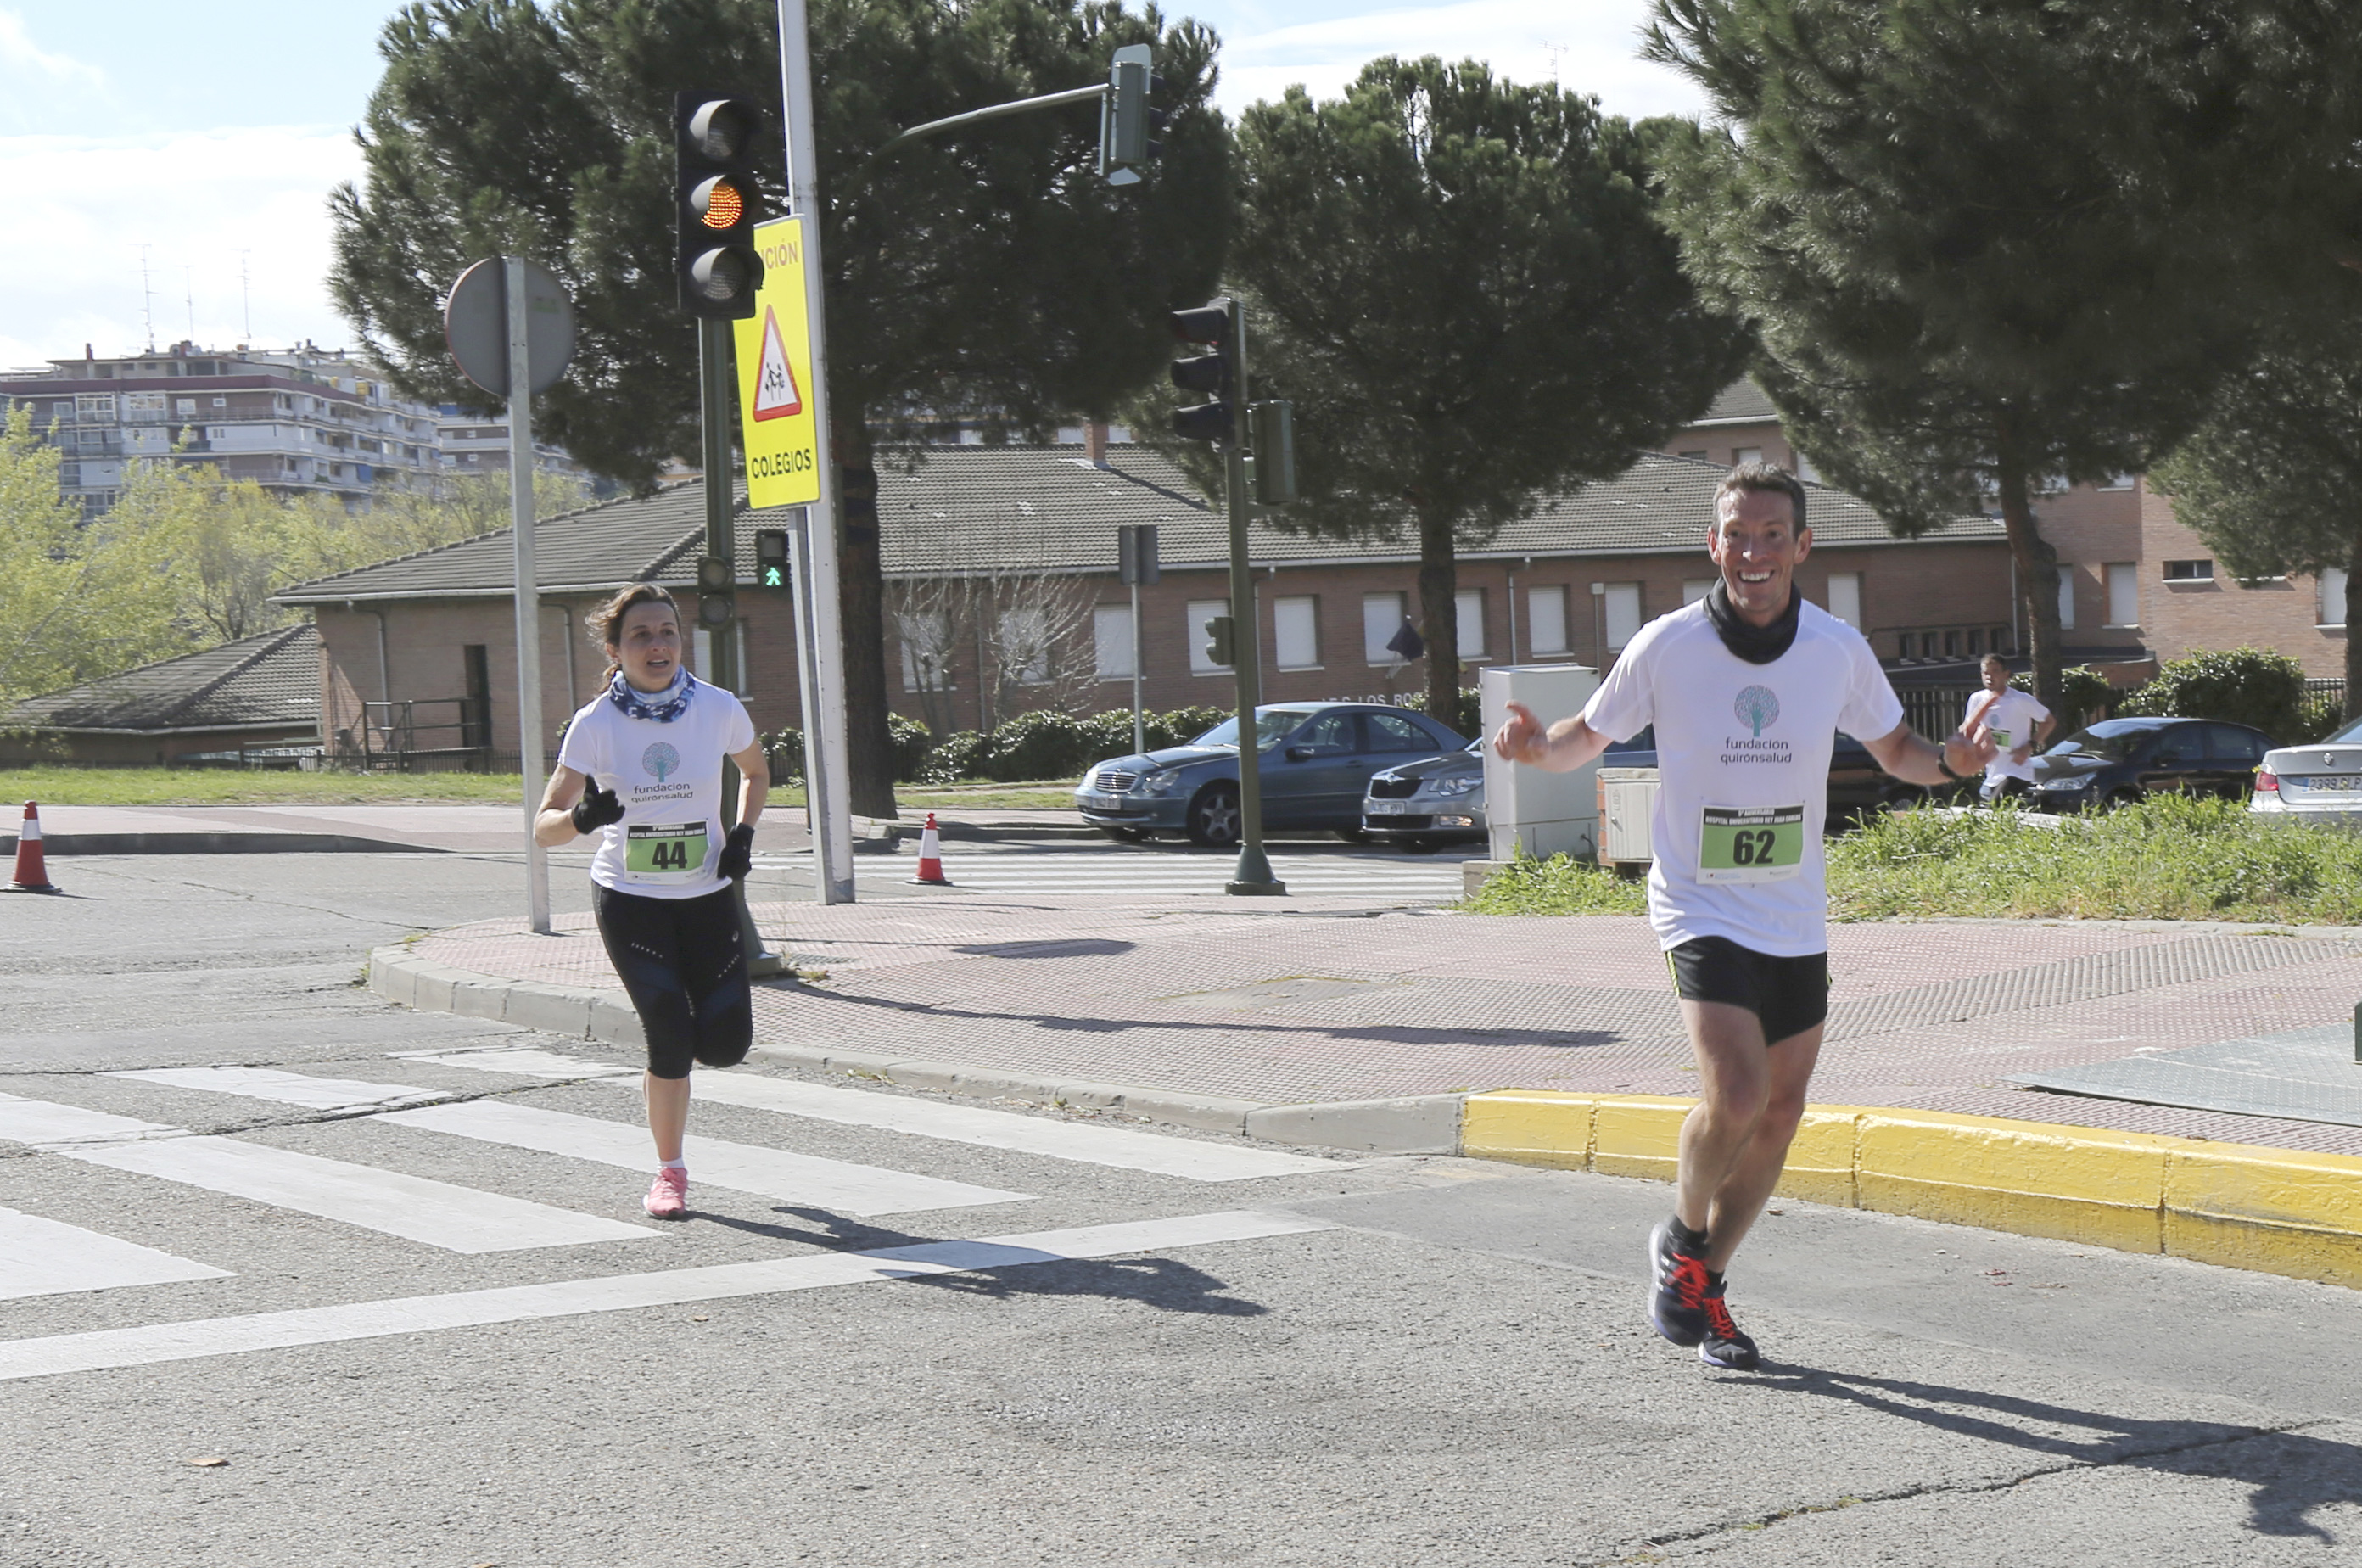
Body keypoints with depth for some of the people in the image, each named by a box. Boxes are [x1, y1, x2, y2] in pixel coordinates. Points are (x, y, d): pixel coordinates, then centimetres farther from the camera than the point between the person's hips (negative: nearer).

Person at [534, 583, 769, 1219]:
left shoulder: (719, 709, -8)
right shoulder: (595, 725, -12)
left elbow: (756, 773, 14)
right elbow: (544, 826, -10)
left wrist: (743, 833, -3)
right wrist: (581, 817, -32)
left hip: (707, 896, 2)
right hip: (629, 898, -2)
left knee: (726, 1043, -4)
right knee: (669, 1034, -14)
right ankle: (670, 1174, 6)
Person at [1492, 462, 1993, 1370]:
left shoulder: (1838, 649, -3)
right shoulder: (1666, 647, -10)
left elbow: (1893, 749, 12)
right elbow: (1588, 738, 2)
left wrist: (1948, 761, -9)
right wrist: (1535, 745, -20)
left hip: (1795, 921, 4)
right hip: (1700, 910, -4)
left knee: (1780, 1113, 8)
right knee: (1735, 1093, -22)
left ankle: (1701, 1289, 26)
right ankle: (1681, 1244, 7)